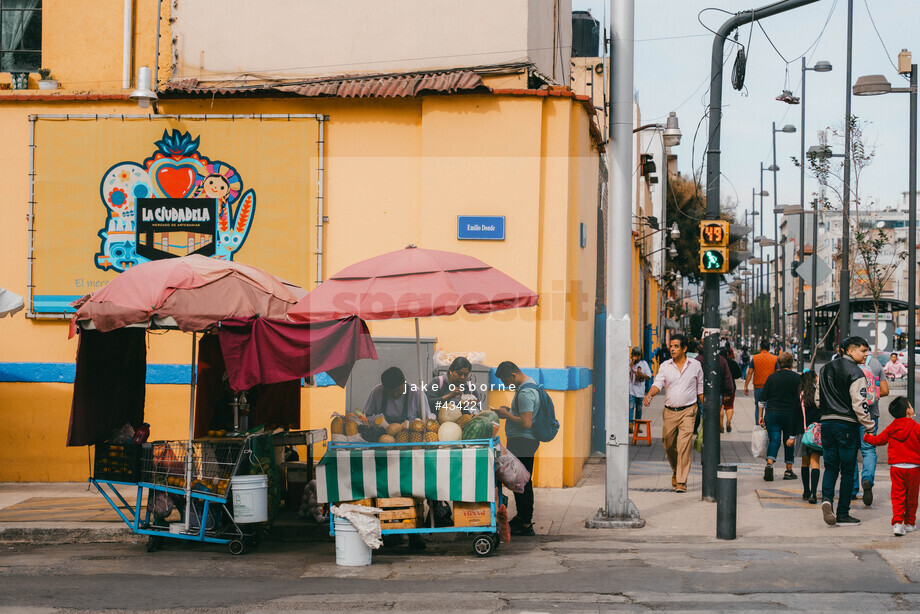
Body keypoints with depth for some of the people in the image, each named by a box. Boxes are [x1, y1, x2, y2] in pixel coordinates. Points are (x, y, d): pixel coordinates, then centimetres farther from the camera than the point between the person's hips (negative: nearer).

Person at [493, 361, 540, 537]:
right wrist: (510, 410, 11)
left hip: (523, 442, -11)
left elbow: (526, 423, -28)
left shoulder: (525, 393, -21)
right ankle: (522, 516, 31)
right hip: (521, 441, 11)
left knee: (523, 483, -6)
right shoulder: (530, 383, 13)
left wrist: (506, 415, -15)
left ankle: (526, 525, -2)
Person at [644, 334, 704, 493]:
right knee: (669, 444, 9)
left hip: (688, 410, -2)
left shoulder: (695, 365, 4)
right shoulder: (665, 366, 6)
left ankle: (681, 482, -12)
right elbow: (658, 384, -5)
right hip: (670, 411, 2)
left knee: (684, 445, -13)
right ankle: (675, 470, 37)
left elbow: (700, 390, 11)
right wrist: (649, 395, -26)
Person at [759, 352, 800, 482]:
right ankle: (788, 471, 17)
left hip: (772, 413, 1)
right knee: (789, 442, 12)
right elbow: (798, 399, -4)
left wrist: (761, 415, 8)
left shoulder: (772, 377, 4)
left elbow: (763, 397, 1)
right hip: (789, 414, -1)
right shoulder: (796, 378, -3)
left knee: (774, 440, 1)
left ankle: (769, 464, -24)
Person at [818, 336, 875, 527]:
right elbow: (859, 405, -16)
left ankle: (826, 498, -15)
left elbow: (818, 399, 17)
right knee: (847, 471, 3)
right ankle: (843, 515, 5)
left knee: (830, 467, 11)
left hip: (826, 423, 6)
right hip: (847, 425, -6)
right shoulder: (855, 373, -12)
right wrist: (870, 427, -8)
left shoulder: (826, 369, 11)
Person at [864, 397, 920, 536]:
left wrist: (867, 437, 32)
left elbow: (878, 440, 14)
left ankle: (897, 522, -14)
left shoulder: (891, 428, 3)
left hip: (896, 466, 2)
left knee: (897, 496, 1)